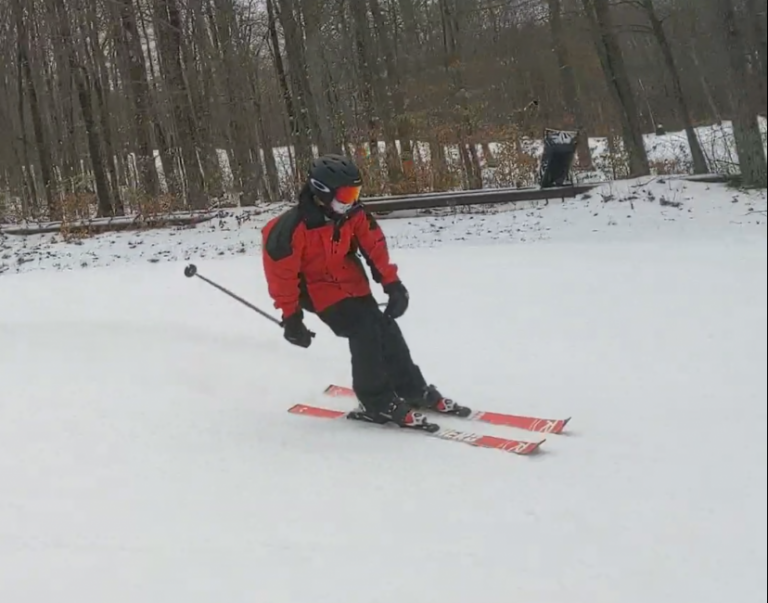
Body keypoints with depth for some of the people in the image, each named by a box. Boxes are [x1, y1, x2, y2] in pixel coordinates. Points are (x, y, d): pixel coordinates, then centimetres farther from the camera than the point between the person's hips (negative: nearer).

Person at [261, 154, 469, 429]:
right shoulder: (292, 228, -29)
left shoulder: (354, 215, -12)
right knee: (364, 335, -19)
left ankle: (413, 390, 19)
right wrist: (291, 317, -17)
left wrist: (392, 283, -5)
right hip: (319, 290, -6)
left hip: (353, 284, 6)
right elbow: (281, 272, -21)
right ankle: (377, 403, -5)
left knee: (387, 330, 2)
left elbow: (375, 247, -1)